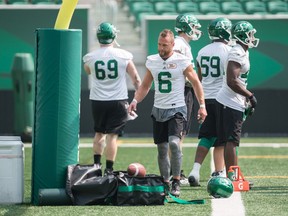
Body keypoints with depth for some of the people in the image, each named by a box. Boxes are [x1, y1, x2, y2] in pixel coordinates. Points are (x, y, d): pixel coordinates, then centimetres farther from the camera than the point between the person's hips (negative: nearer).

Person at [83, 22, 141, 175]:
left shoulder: (90, 58, -5)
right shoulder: (124, 56, -8)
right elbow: (136, 79, -1)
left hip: (97, 100, 2)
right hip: (118, 101, -2)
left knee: (99, 133, 20)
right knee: (112, 135, 1)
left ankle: (96, 164, 17)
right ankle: (109, 169, -1)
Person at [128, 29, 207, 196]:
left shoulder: (182, 61, -7)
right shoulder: (152, 61, 6)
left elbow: (196, 83, 0)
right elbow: (145, 86, 16)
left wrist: (202, 105, -5)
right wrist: (135, 100, 1)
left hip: (176, 109, -5)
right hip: (158, 109, 5)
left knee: (174, 143, -22)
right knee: (162, 148, 7)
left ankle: (176, 182, -15)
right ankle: (165, 182, 18)